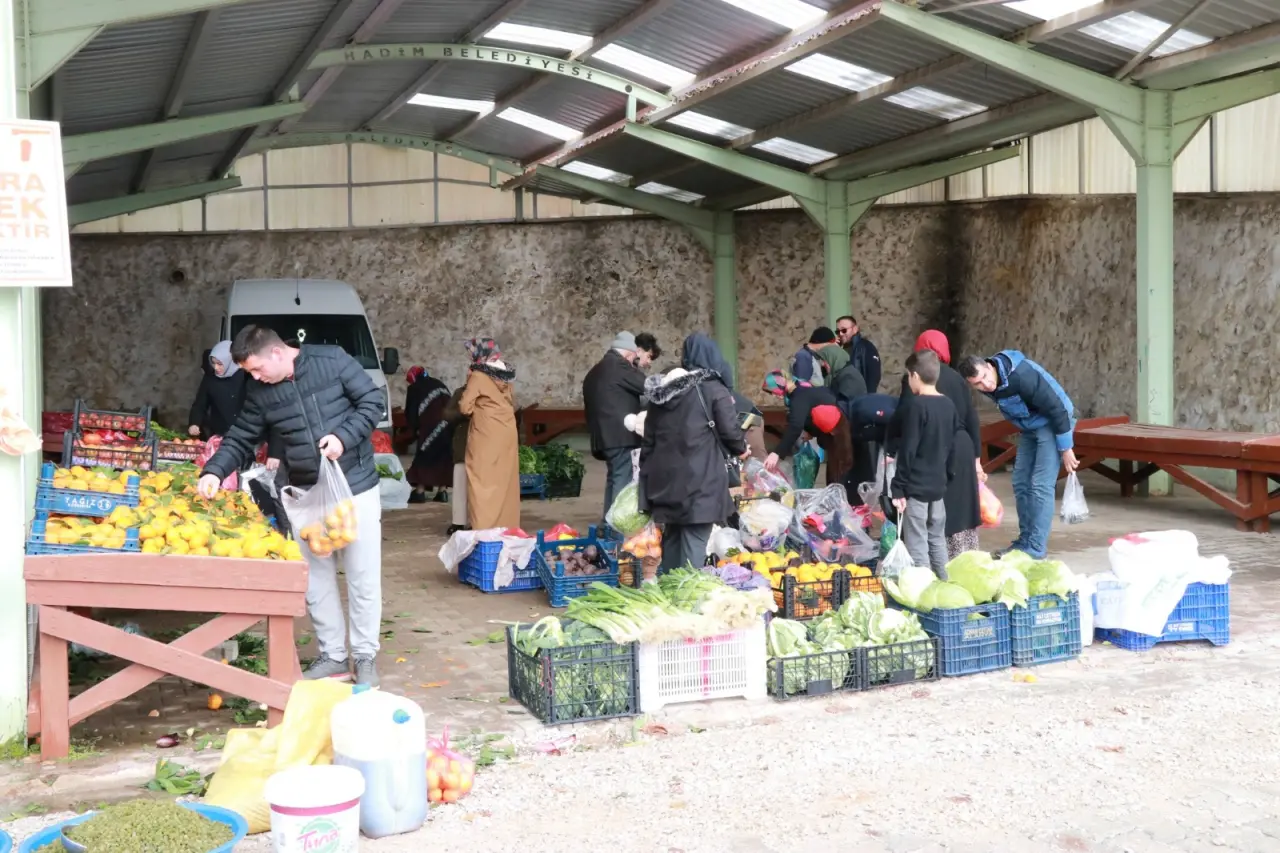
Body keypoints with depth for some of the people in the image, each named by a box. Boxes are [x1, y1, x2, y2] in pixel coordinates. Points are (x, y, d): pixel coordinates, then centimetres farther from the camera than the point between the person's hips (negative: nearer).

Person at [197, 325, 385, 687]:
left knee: (363, 577, 2)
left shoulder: (332, 361, -9)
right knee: (316, 579, 7)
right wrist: (214, 471, -10)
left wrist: (344, 436, -19)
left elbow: (372, 401, -6)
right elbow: (240, 439, 6)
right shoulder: (260, 393, 1)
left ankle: (365, 657, 15)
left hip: (356, 487, -3)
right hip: (306, 495, 4)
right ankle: (333, 656, 20)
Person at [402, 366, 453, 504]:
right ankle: (442, 491, 13)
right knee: (444, 457, 13)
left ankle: (420, 492, 1)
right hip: (449, 425, 5)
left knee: (424, 457, 3)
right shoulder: (439, 384, 22)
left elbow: (410, 413, 7)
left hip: (431, 427, -5)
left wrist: (416, 428, 21)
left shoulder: (414, 389, 7)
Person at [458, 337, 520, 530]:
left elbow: (465, 407, -10)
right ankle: (507, 525, 16)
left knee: (484, 481, -2)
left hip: (487, 435, -6)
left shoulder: (478, 376, -10)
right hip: (508, 433, 6)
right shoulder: (505, 375, 9)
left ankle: (484, 528, -5)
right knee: (505, 480, 11)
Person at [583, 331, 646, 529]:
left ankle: (607, 525, 18)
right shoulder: (619, 365, -8)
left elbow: (588, 404, 23)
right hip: (622, 434, -9)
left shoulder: (595, 371, 21)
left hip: (604, 434, 9)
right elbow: (646, 386, -7)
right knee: (623, 480, -7)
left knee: (614, 478, 16)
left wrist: (595, 431, 24)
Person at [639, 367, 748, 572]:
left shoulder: (657, 398, 18)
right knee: (694, 545, -4)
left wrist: (647, 473, 28)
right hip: (700, 482, -6)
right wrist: (740, 449, 16)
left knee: (671, 539, 19)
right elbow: (729, 431, -4)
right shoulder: (712, 390, 2)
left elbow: (647, 444, 20)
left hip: (665, 479, 6)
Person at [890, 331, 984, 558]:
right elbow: (972, 419, 13)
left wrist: (890, 451, 0)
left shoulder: (915, 378, -3)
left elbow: (903, 418, -9)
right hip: (962, 449, 6)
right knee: (961, 510, 13)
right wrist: (976, 458, 18)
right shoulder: (956, 378, 13)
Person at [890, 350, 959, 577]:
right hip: (938, 484, 7)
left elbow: (908, 450, -16)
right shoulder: (948, 405, 7)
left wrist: (898, 488, -12)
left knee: (917, 545, -3)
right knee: (937, 541, 17)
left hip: (916, 486, -7)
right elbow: (951, 447, 14)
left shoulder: (915, 405, -15)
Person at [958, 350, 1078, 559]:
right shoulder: (989, 386, -8)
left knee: (1041, 485, -10)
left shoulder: (1022, 375, -33)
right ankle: (1025, 541, 18)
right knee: (1021, 483, 8)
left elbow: (1057, 408, -26)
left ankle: (1036, 548, -6)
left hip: (1052, 424, -8)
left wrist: (1066, 449, -20)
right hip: (1029, 429, 8)